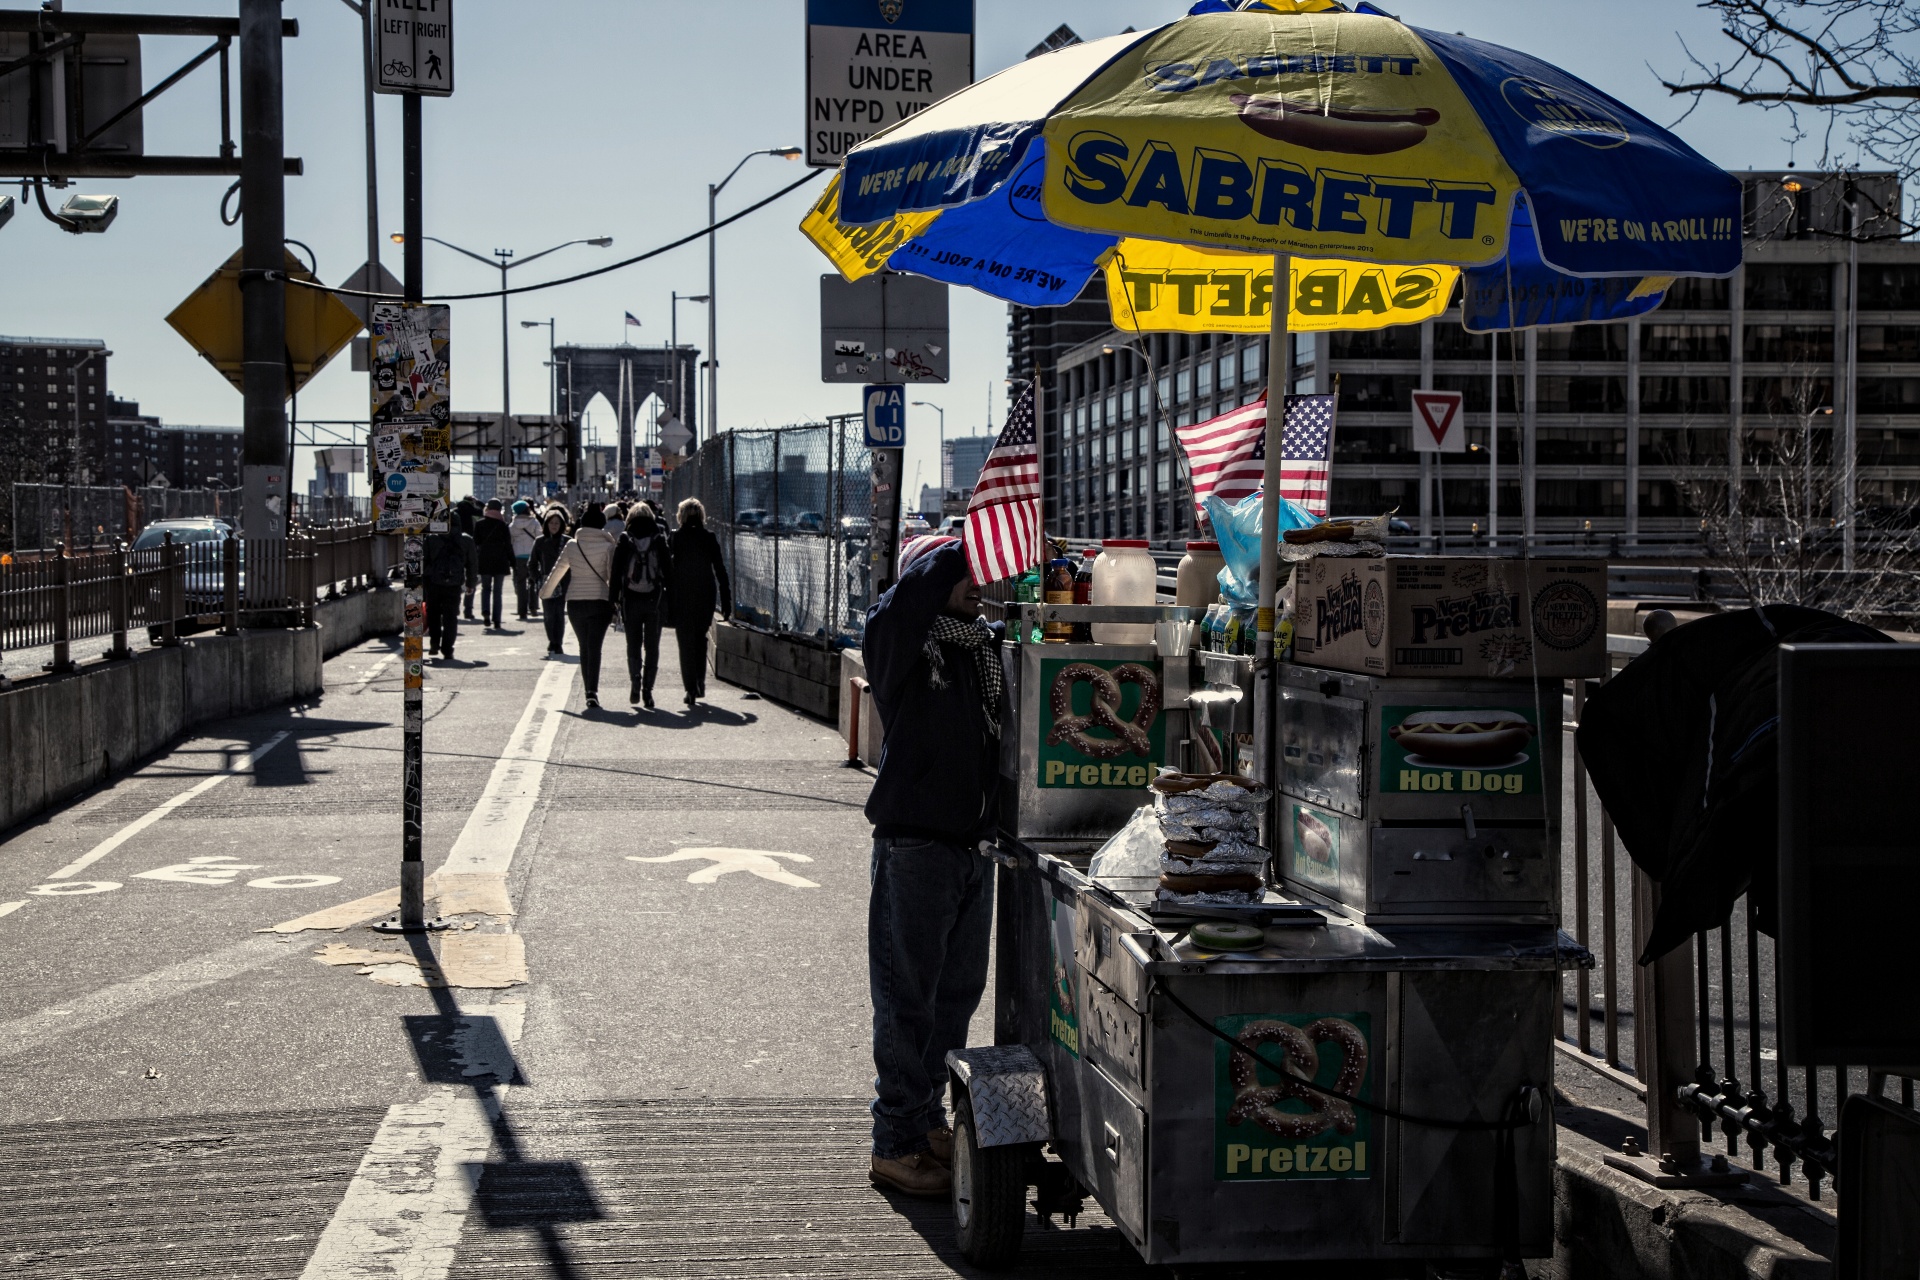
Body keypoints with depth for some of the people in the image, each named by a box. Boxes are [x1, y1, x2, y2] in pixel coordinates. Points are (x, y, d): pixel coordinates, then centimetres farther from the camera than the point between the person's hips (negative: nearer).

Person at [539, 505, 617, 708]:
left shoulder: (572, 546, 1)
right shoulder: (607, 547, -6)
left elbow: (557, 571, 10)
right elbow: (612, 576, -8)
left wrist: (545, 592, 25)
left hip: (575, 602, 3)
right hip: (599, 602, -3)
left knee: (584, 647, 16)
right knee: (594, 647, -6)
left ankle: (588, 687, 21)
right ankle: (592, 691, -19)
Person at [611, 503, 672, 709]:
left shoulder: (624, 541, -2)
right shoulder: (659, 541, -1)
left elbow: (616, 571, -3)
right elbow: (669, 570, -2)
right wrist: (669, 597, 6)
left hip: (631, 599, 0)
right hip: (655, 599, 0)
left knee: (633, 645, 12)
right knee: (652, 646, 7)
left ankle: (636, 685, -5)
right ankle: (647, 689, -2)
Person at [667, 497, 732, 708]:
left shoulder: (674, 538, -6)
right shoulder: (710, 538, -1)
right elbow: (720, 570, -1)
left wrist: (666, 603, -2)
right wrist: (726, 601, 4)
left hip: (681, 597, -2)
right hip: (706, 595, 2)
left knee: (686, 642, 3)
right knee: (700, 639, 20)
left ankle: (691, 689, -3)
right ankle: (700, 684, 18)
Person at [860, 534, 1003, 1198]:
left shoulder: (988, 643, 10)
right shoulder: (898, 639, -11)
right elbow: (918, 585, -31)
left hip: (974, 846, 7)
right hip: (915, 846, -7)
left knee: (959, 991, 17)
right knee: (907, 997, -1)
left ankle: (927, 1117, 32)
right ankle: (896, 1143, 7)